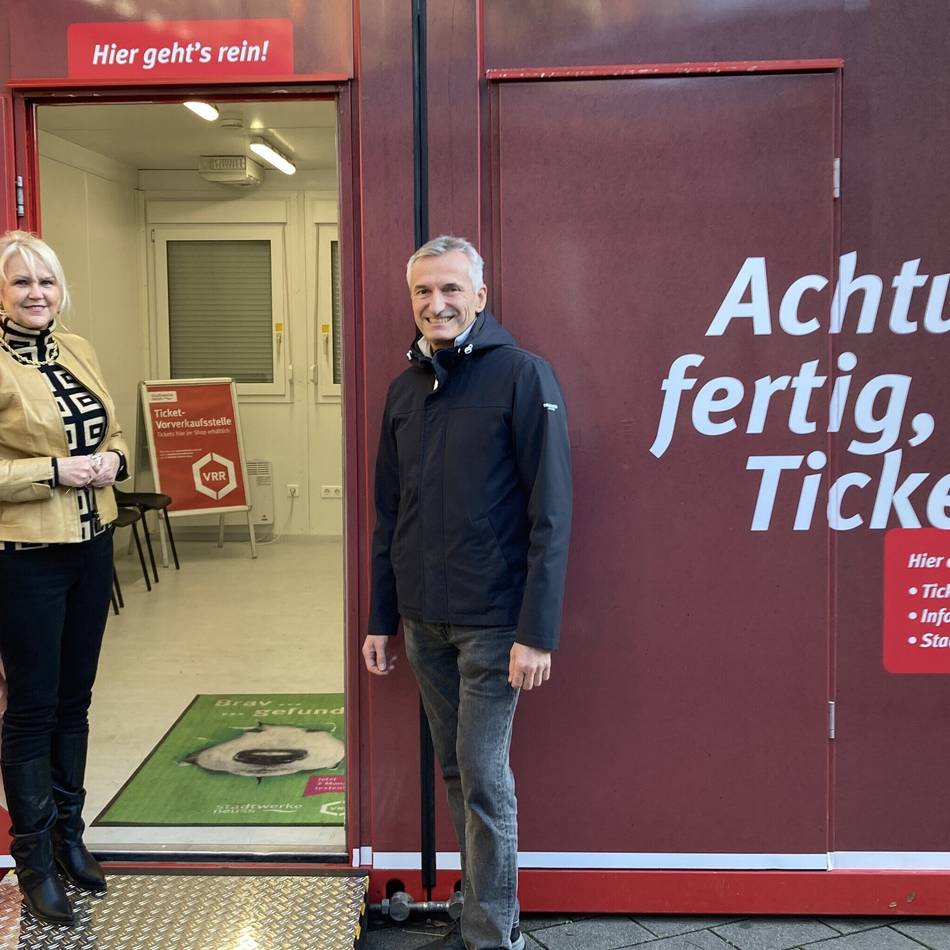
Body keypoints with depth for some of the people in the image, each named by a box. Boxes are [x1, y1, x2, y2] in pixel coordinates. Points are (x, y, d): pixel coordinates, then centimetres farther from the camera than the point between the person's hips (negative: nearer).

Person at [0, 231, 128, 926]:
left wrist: (112, 461, -3)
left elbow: (114, 433, 17)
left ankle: (69, 834, 33)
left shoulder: (78, 351, 8)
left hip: (92, 547, 7)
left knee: (74, 700, 17)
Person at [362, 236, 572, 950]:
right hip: (423, 622, 6)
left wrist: (537, 632, -18)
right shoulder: (405, 389, 10)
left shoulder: (523, 375, -9)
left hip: (491, 622, -6)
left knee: (485, 777, -1)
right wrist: (381, 619, 13)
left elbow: (550, 514, -13)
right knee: (455, 772, 13)